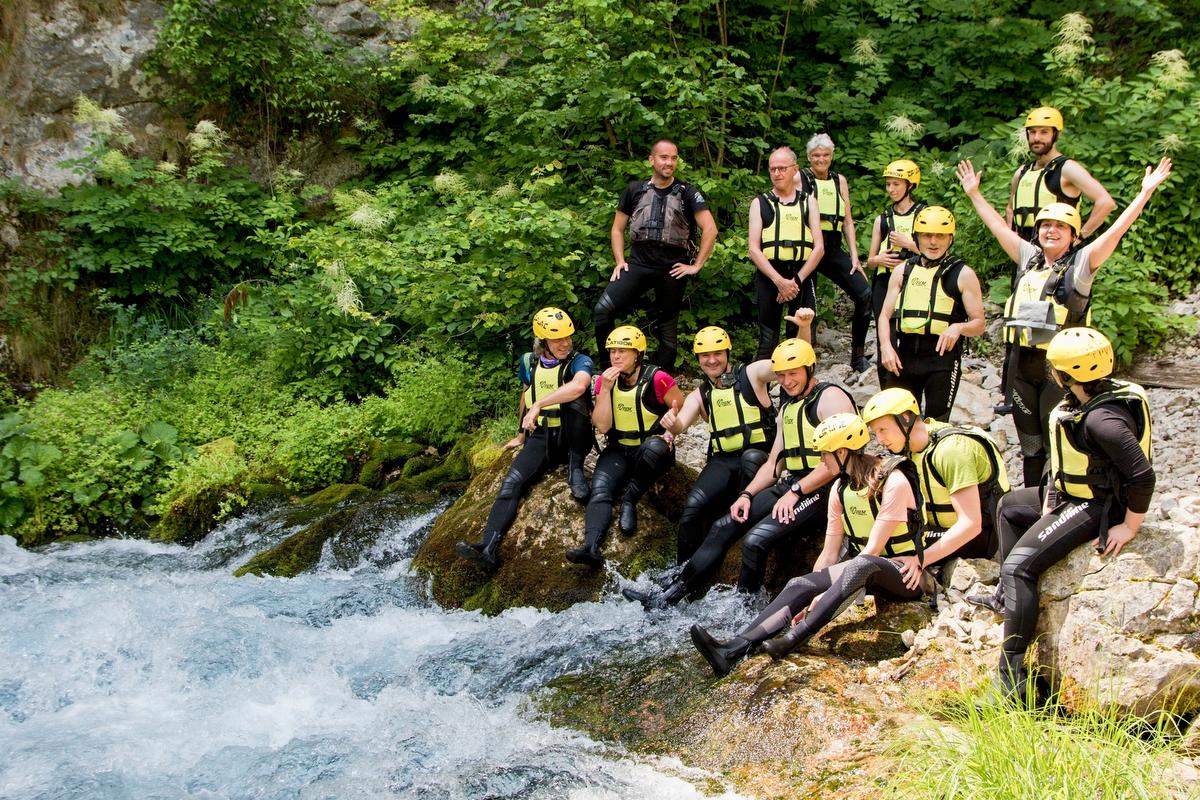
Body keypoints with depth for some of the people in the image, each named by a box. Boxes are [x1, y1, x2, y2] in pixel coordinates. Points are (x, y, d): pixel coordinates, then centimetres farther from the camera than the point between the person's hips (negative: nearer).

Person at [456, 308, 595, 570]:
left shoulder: (579, 361, -8)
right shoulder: (529, 362, 8)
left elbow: (579, 386, -33)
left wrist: (539, 405, -34)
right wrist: (521, 435, 30)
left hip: (571, 437, -3)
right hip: (541, 437, 4)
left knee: (572, 397, -34)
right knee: (513, 481, -21)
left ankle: (575, 468, -21)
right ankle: (488, 546, -33)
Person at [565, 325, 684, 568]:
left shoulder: (657, 379, -11)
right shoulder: (605, 380, 1)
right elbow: (602, 426, -7)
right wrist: (606, 388, -15)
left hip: (652, 448, -3)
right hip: (619, 450, 3)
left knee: (653, 448, -41)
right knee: (600, 489, -26)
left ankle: (629, 500, -20)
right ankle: (591, 547, -45)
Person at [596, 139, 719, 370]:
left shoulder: (687, 193, 2)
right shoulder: (634, 190, 8)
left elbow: (710, 230, -4)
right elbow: (617, 229, 16)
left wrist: (696, 265, -7)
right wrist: (620, 261, 4)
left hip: (673, 269, -1)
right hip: (639, 264, 1)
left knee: (667, 331, 6)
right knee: (603, 308, -20)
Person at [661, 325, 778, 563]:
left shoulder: (752, 374, 1)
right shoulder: (700, 395, 12)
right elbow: (681, 425, -2)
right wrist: (671, 423, -28)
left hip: (760, 456, -3)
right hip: (723, 461, 3)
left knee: (750, 458, -39)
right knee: (694, 505, -21)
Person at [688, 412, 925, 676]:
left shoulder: (894, 481, -17)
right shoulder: (840, 488, 6)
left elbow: (872, 550, -21)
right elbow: (829, 554, 5)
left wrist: (826, 594, -23)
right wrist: (810, 594, -5)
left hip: (907, 575, -7)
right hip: (865, 574, 7)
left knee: (862, 565, -39)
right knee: (801, 584, -17)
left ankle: (789, 640, -44)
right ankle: (735, 649, -32)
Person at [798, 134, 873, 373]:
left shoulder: (839, 181, 14)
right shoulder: (799, 179, 0)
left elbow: (847, 221, 14)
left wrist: (854, 256, 6)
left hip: (833, 249, 4)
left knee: (865, 295, -9)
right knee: (807, 307, -5)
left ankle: (858, 355, 3)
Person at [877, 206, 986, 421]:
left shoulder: (963, 275, 2)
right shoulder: (902, 271, 13)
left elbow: (979, 324, 1)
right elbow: (885, 315, 11)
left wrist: (959, 327, -21)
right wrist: (886, 346, -7)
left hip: (943, 357, -3)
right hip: (903, 357, 3)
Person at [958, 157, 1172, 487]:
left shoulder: (1081, 263, -2)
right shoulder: (1029, 257, 12)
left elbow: (1116, 230, -10)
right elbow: (998, 227, 19)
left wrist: (1145, 192, -16)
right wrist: (974, 193, 22)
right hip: (1022, 362, 5)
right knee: (1029, 444, 14)